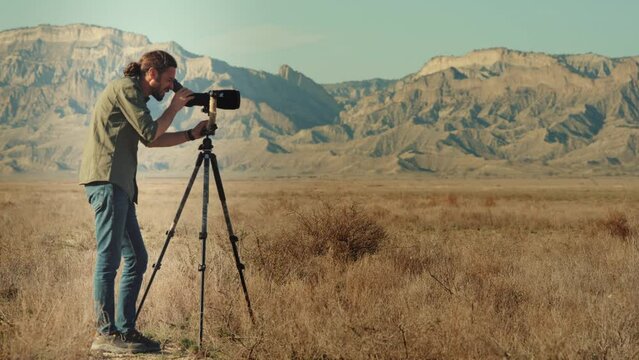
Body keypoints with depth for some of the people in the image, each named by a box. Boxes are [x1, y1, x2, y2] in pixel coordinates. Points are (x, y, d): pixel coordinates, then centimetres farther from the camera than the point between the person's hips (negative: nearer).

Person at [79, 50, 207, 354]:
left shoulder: (133, 93, 23)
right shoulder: (125, 89, -7)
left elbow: (151, 140, 23)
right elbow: (150, 133, -11)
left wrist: (191, 134, 17)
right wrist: (174, 108, 2)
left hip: (119, 184, 11)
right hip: (106, 180, -11)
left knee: (136, 258, 10)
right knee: (109, 258, -11)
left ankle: (125, 330, 12)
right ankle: (106, 334, -10)